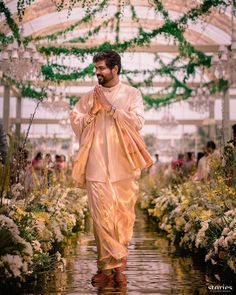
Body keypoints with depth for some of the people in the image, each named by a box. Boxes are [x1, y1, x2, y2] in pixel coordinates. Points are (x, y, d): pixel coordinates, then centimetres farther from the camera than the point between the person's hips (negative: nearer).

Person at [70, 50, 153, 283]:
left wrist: (110, 108, -9)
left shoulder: (132, 94, 5)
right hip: (97, 165, 1)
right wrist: (93, 111, -5)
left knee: (123, 213, 3)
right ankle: (113, 263, -1)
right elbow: (75, 121, 10)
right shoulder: (90, 96, 11)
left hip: (124, 164, -1)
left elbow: (138, 122, -8)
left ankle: (113, 263, 16)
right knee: (101, 213, -7)